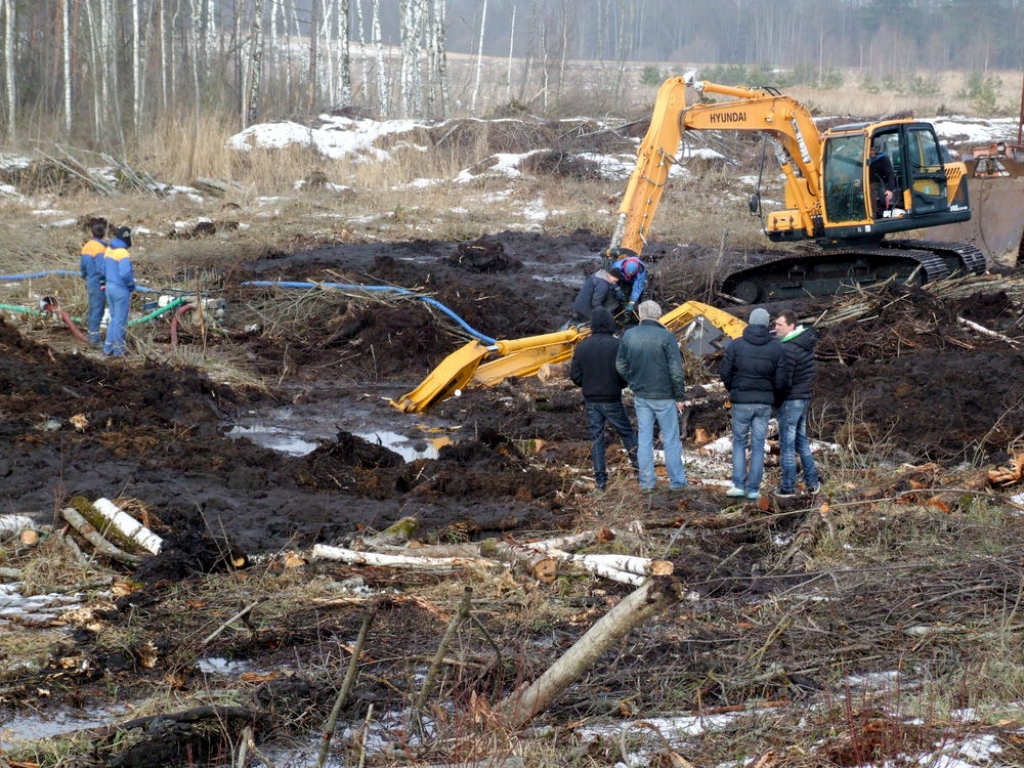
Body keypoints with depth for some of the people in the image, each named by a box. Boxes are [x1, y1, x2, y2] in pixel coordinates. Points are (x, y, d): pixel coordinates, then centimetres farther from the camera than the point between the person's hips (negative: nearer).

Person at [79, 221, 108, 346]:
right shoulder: (100, 248, -19)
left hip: (90, 283, 8)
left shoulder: (86, 246, 6)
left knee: (92, 310, 18)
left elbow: (82, 265, 12)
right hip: (99, 284, -8)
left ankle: (92, 334, 28)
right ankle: (95, 338, 1)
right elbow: (102, 269, -23)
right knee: (97, 312, -2)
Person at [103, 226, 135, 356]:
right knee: (121, 320, 2)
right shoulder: (123, 253, -20)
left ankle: (108, 347, 19)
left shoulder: (109, 250, 6)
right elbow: (125, 273, -28)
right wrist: (132, 284, -11)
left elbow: (104, 270, 12)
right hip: (121, 290, -8)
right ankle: (118, 349, 7)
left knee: (114, 318, 18)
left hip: (110, 287, 8)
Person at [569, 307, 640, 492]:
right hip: (612, 399, -3)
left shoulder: (582, 346, -3)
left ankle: (600, 479, 8)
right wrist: (619, 385, 7)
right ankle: (639, 465, 13)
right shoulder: (616, 345, -14)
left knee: (596, 438, 9)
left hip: (591, 400, 3)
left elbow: (575, 375, -1)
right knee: (627, 432, 12)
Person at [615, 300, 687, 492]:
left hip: (641, 396, 4)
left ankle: (647, 481, 12)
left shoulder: (629, 336, -2)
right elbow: (676, 370, -14)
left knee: (644, 438, 11)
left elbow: (620, 365, 5)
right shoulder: (666, 337, -15)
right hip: (664, 396, -4)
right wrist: (680, 396, -5)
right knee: (671, 439, 6)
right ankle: (677, 481, 10)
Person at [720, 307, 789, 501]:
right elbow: (781, 380, -4)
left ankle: (738, 485, 4)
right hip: (765, 403, 1)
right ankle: (753, 488, 6)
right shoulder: (777, 349, -4)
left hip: (741, 402, -1)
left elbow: (725, 373, -6)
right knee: (758, 445, 8)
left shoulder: (735, 345, -7)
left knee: (739, 442, 12)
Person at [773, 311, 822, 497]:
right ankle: (812, 482, 23)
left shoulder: (788, 349, -22)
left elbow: (784, 381, -22)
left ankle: (788, 487, 6)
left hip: (790, 400, -9)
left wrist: (773, 397, -9)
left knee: (787, 445, 0)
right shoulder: (805, 342, 6)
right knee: (802, 441, 20)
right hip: (804, 396, 9)